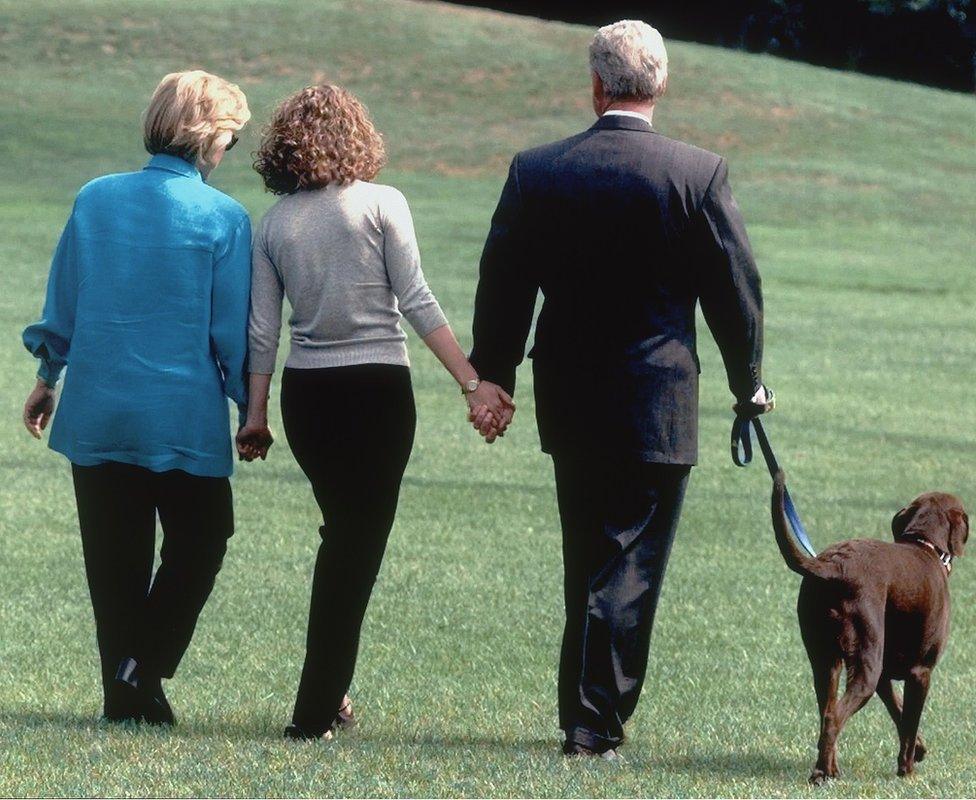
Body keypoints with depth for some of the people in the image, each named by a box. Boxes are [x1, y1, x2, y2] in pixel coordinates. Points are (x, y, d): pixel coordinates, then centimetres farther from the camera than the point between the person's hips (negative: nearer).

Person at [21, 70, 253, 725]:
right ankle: (142, 670, -2)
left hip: (96, 413, 4)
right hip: (185, 419, -4)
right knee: (197, 545, 12)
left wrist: (48, 380, 23)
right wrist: (251, 411, 6)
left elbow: (61, 304, 10)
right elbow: (233, 330, -5)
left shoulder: (95, 199, 2)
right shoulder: (223, 218, -9)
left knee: (115, 558, 11)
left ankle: (125, 694, 13)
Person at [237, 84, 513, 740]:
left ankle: (330, 695, 22)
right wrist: (474, 383, -9)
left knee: (342, 533, 21)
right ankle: (317, 708, 0)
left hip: (305, 392, 4)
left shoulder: (274, 224, 5)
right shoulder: (382, 204, -5)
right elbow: (416, 303, -11)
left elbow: (262, 331, 4)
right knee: (359, 544, 3)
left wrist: (256, 415, 11)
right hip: (378, 389, -4)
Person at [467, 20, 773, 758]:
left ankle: (581, 713, 27)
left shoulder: (536, 172, -3)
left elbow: (501, 285, 4)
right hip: (657, 406, -4)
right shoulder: (699, 174, -10)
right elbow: (737, 290, -4)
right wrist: (749, 384, 12)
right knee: (630, 569, 0)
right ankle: (596, 724, -5)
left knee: (585, 565, 18)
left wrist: (493, 379, 18)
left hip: (569, 406, 4)